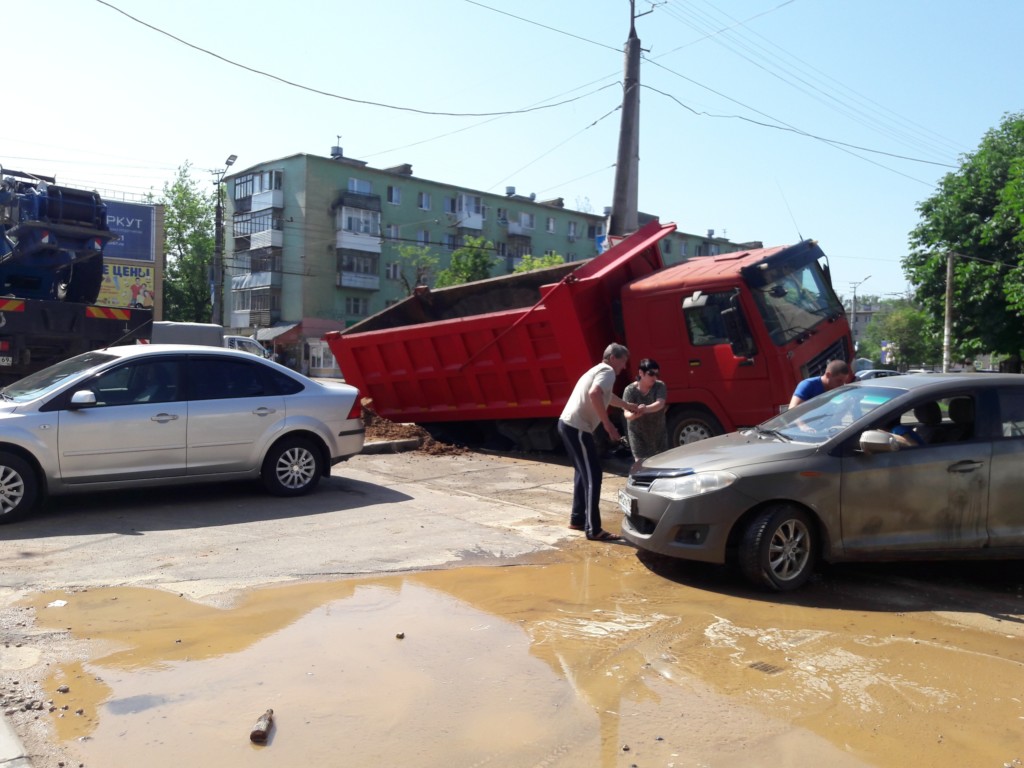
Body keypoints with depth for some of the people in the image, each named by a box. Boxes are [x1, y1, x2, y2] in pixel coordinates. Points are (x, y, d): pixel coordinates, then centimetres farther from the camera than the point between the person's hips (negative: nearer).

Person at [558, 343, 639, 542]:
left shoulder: (598, 370, 24)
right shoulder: (607, 371, -8)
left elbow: (607, 396, 44)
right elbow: (594, 394, -28)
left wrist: (628, 406, 58)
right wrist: (608, 424, -22)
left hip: (568, 424, 11)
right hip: (577, 427, -11)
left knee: (583, 472, 21)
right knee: (592, 476, -7)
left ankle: (577, 519, 30)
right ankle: (594, 530, -6)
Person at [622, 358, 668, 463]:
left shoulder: (660, 386, -10)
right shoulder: (630, 390, -15)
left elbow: (660, 404, -27)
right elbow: (627, 413, -23)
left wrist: (645, 409, -48)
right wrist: (634, 414, -50)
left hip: (658, 432, 2)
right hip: (638, 433, -2)